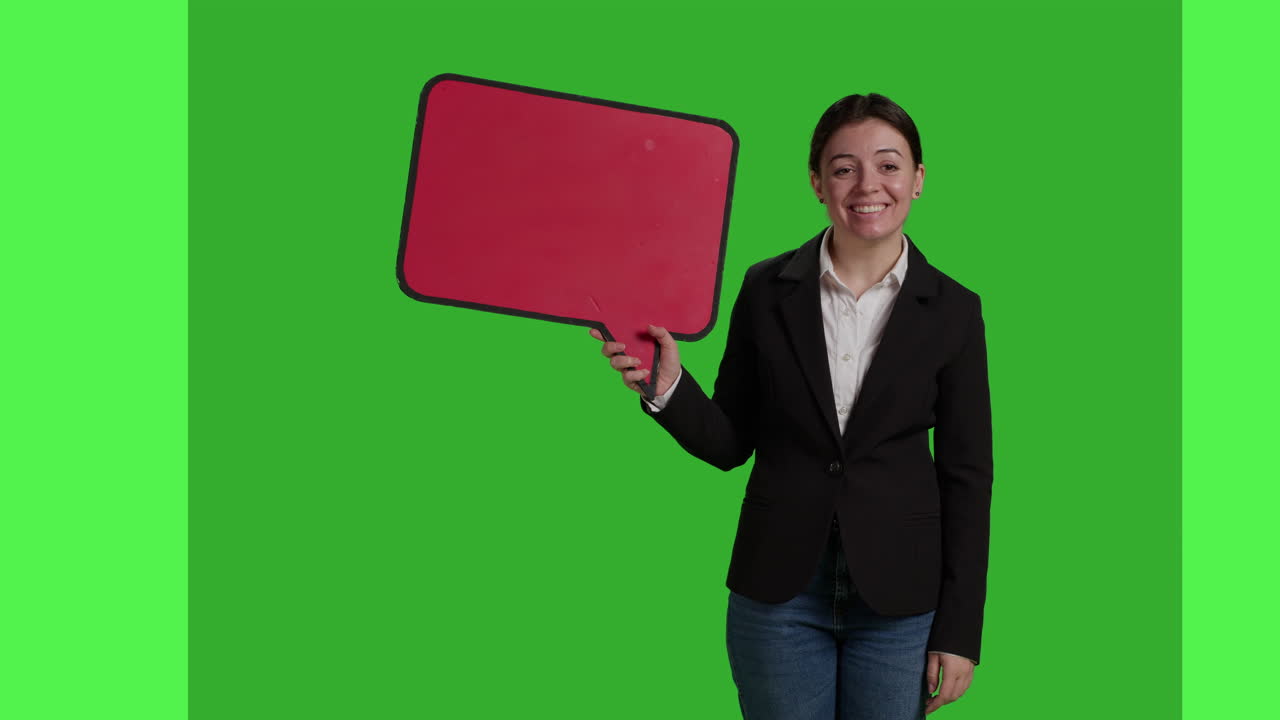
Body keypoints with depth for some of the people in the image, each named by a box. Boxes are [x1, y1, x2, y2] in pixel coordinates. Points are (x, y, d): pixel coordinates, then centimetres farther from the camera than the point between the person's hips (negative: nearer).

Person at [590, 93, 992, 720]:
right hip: (780, 590, 1)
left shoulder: (952, 310, -2)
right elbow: (729, 443, 3)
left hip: (899, 597, 0)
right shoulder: (767, 290, -1)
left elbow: (966, 476, -1)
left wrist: (959, 632, -3)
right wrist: (669, 386, -17)